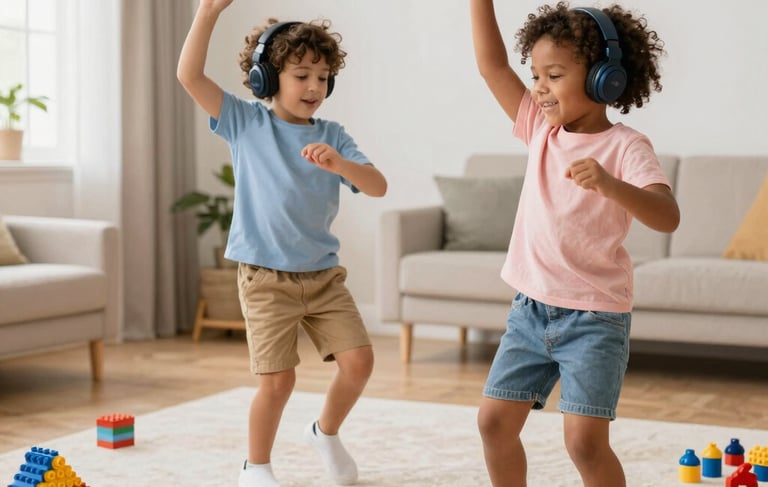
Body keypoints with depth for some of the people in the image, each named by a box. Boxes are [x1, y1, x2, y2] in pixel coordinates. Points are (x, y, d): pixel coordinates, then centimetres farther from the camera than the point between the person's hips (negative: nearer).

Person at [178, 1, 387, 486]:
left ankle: (327, 432, 26)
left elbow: (378, 187, -7)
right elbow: (189, 75, -12)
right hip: (266, 277, -3)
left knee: (359, 360, -3)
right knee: (278, 379, -5)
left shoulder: (331, 136, 3)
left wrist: (338, 163, -26)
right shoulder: (245, 121, -2)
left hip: (324, 273, 3)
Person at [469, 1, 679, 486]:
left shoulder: (626, 146, -13)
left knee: (584, 440, -12)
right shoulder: (541, 129, 4)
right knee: (495, 421, 7)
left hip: (594, 318, -6)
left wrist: (610, 184, -44)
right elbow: (492, 64, 2)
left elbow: (668, 216, -27)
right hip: (531, 310, 6)